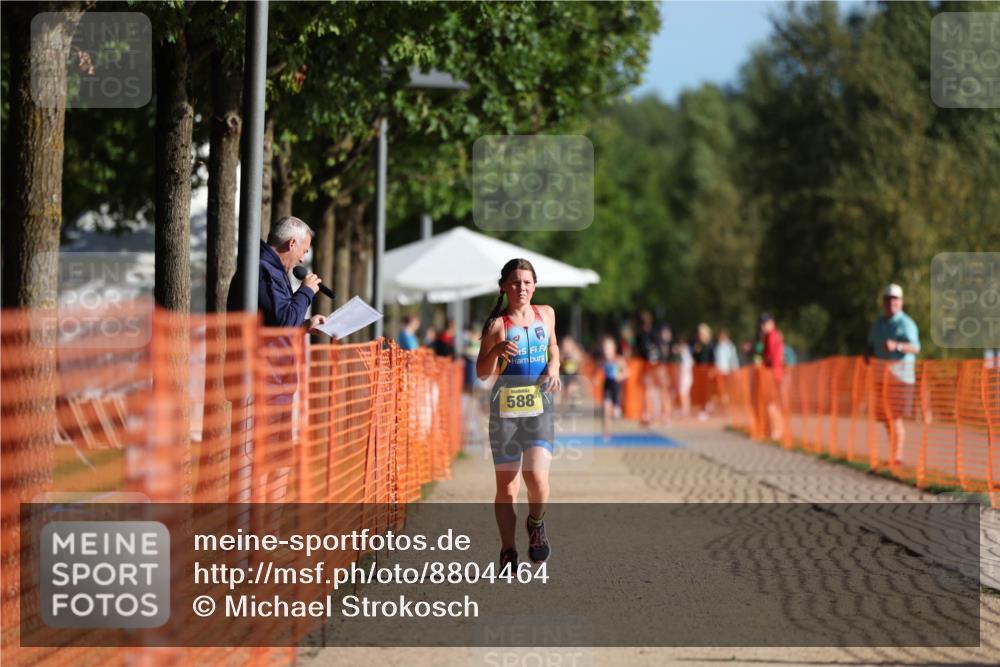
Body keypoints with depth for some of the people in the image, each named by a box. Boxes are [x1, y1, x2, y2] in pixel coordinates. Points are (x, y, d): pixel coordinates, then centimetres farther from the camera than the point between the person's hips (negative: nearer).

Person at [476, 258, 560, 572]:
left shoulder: (546, 314, 8)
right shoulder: (497, 324, -4)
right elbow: (482, 372, -7)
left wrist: (553, 367, 5)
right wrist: (497, 350, -26)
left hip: (540, 407, 2)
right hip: (505, 408, -2)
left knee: (537, 479, -17)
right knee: (506, 488, 2)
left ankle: (536, 523, 14)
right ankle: (508, 552, 17)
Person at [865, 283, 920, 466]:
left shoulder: (906, 323, -5)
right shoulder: (877, 324, 16)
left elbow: (915, 348, -18)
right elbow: (871, 347, 25)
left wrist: (897, 346, -36)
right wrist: (867, 354, 1)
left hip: (900, 374, -6)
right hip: (881, 375, 6)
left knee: (896, 417, -12)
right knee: (886, 418, 5)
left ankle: (898, 457, -12)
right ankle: (894, 457, 11)